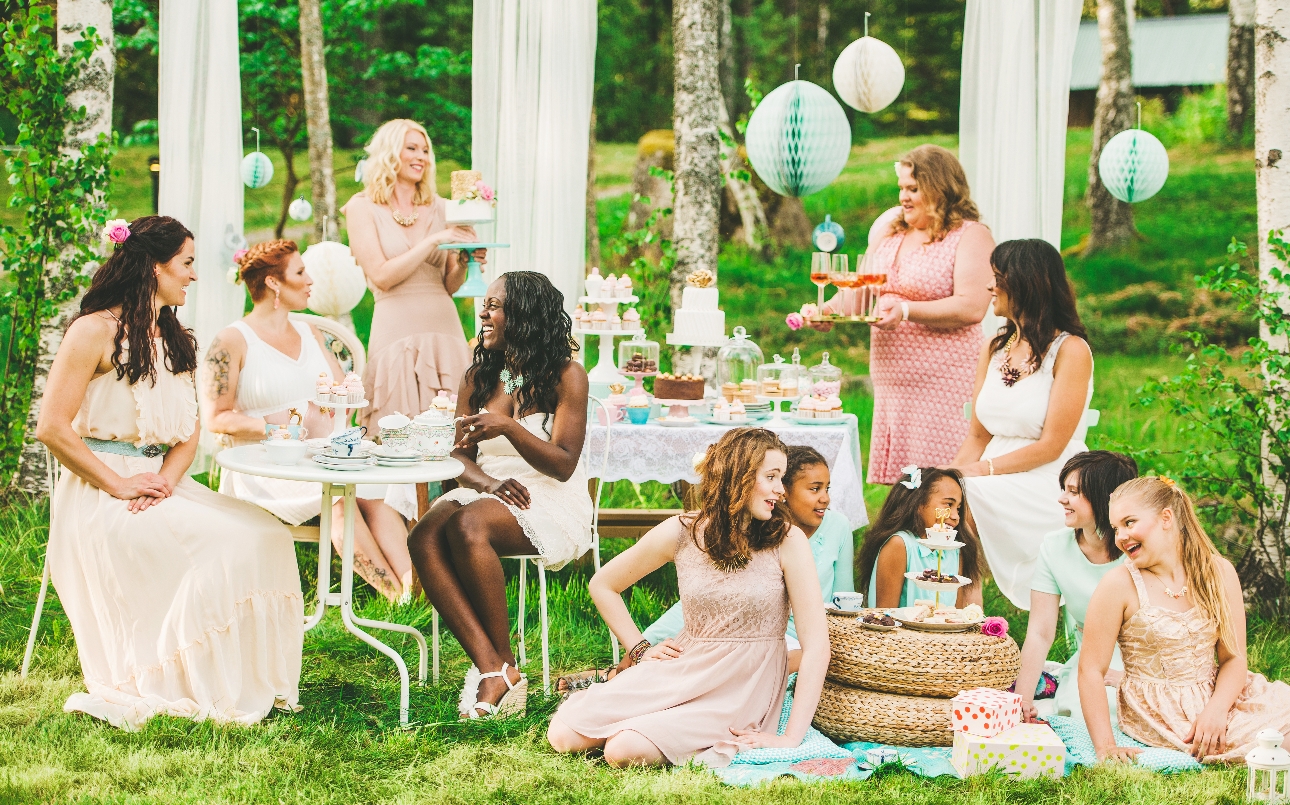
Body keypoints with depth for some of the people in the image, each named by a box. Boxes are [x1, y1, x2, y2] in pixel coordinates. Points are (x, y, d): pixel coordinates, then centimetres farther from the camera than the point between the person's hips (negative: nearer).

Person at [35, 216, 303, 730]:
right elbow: (52, 428, -12)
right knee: (222, 544, -27)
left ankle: (247, 682, -12)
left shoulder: (175, 340, 18)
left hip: (163, 486, 7)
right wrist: (119, 485, -16)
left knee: (265, 535, -16)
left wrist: (167, 478, -6)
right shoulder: (96, 331, -7)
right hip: (100, 496, -7)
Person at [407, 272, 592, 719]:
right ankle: (490, 667, -35)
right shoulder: (479, 376, 14)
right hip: (488, 492, 5)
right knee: (424, 538, -28)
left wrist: (509, 427, -25)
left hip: (552, 501, -5)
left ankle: (503, 664, -24)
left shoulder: (566, 376, -3)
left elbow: (563, 465, -10)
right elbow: (460, 455, 8)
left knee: (468, 527, -36)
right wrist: (487, 481, -15)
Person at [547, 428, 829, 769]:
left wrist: (790, 738, -19)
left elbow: (816, 645, -15)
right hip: (683, 670, 3)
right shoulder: (681, 532, -5)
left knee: (624, 750, -24)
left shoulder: (787, 541, -12)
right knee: (563, 735, -10)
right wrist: (640, 649, 3)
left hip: (742, 693, -3)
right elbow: (603, 585, 11)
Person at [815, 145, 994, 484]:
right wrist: (830, 310, 1)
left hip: (942, 382, -6)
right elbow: (861, 288, 21)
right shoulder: (888, 227, 15)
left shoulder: (970, 236, -5)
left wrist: (907, 311, -24)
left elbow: (971, 307, -17)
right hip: (890, 379, 6)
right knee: (895, 481, 4)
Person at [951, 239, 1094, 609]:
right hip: (997, 488, 6)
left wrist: (985, 470, -18)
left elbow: (1051, 446, -12)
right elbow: (977, 436, 13)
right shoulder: (994, 348, 14)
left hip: (1047, 488, -6)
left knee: (965, 497, -30)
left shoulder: (1071, 351, -7)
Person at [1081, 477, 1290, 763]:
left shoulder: (1219, 572, 1)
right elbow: (1091, 670, -11)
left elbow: (1233, 658, -1)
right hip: (1157, 713, -5)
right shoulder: (1119, 585, -10)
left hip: (1215, 698, 5)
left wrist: (1216, 710, -20)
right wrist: (1105, 747, -20)